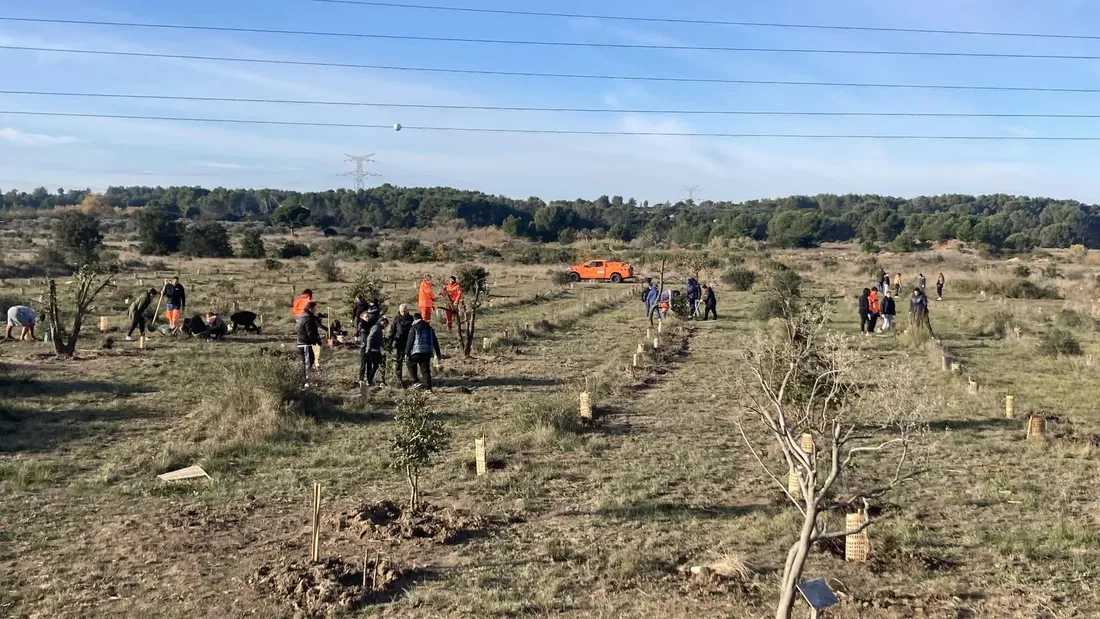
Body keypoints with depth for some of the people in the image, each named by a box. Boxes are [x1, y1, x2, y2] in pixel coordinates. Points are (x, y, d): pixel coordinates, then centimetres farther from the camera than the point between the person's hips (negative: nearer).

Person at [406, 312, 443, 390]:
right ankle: (428, 387, 2)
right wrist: (438, 354, 18)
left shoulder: (414, 328, -2)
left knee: (411, 365, 16)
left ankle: (416, 381, 3)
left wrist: (407, 353, 0)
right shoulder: (429, 328, 14)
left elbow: (410, 341, -5)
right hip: (428, 352, 4)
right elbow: (435, 342, 15)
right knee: (426, 369, 7)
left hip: (417, 352, -4)